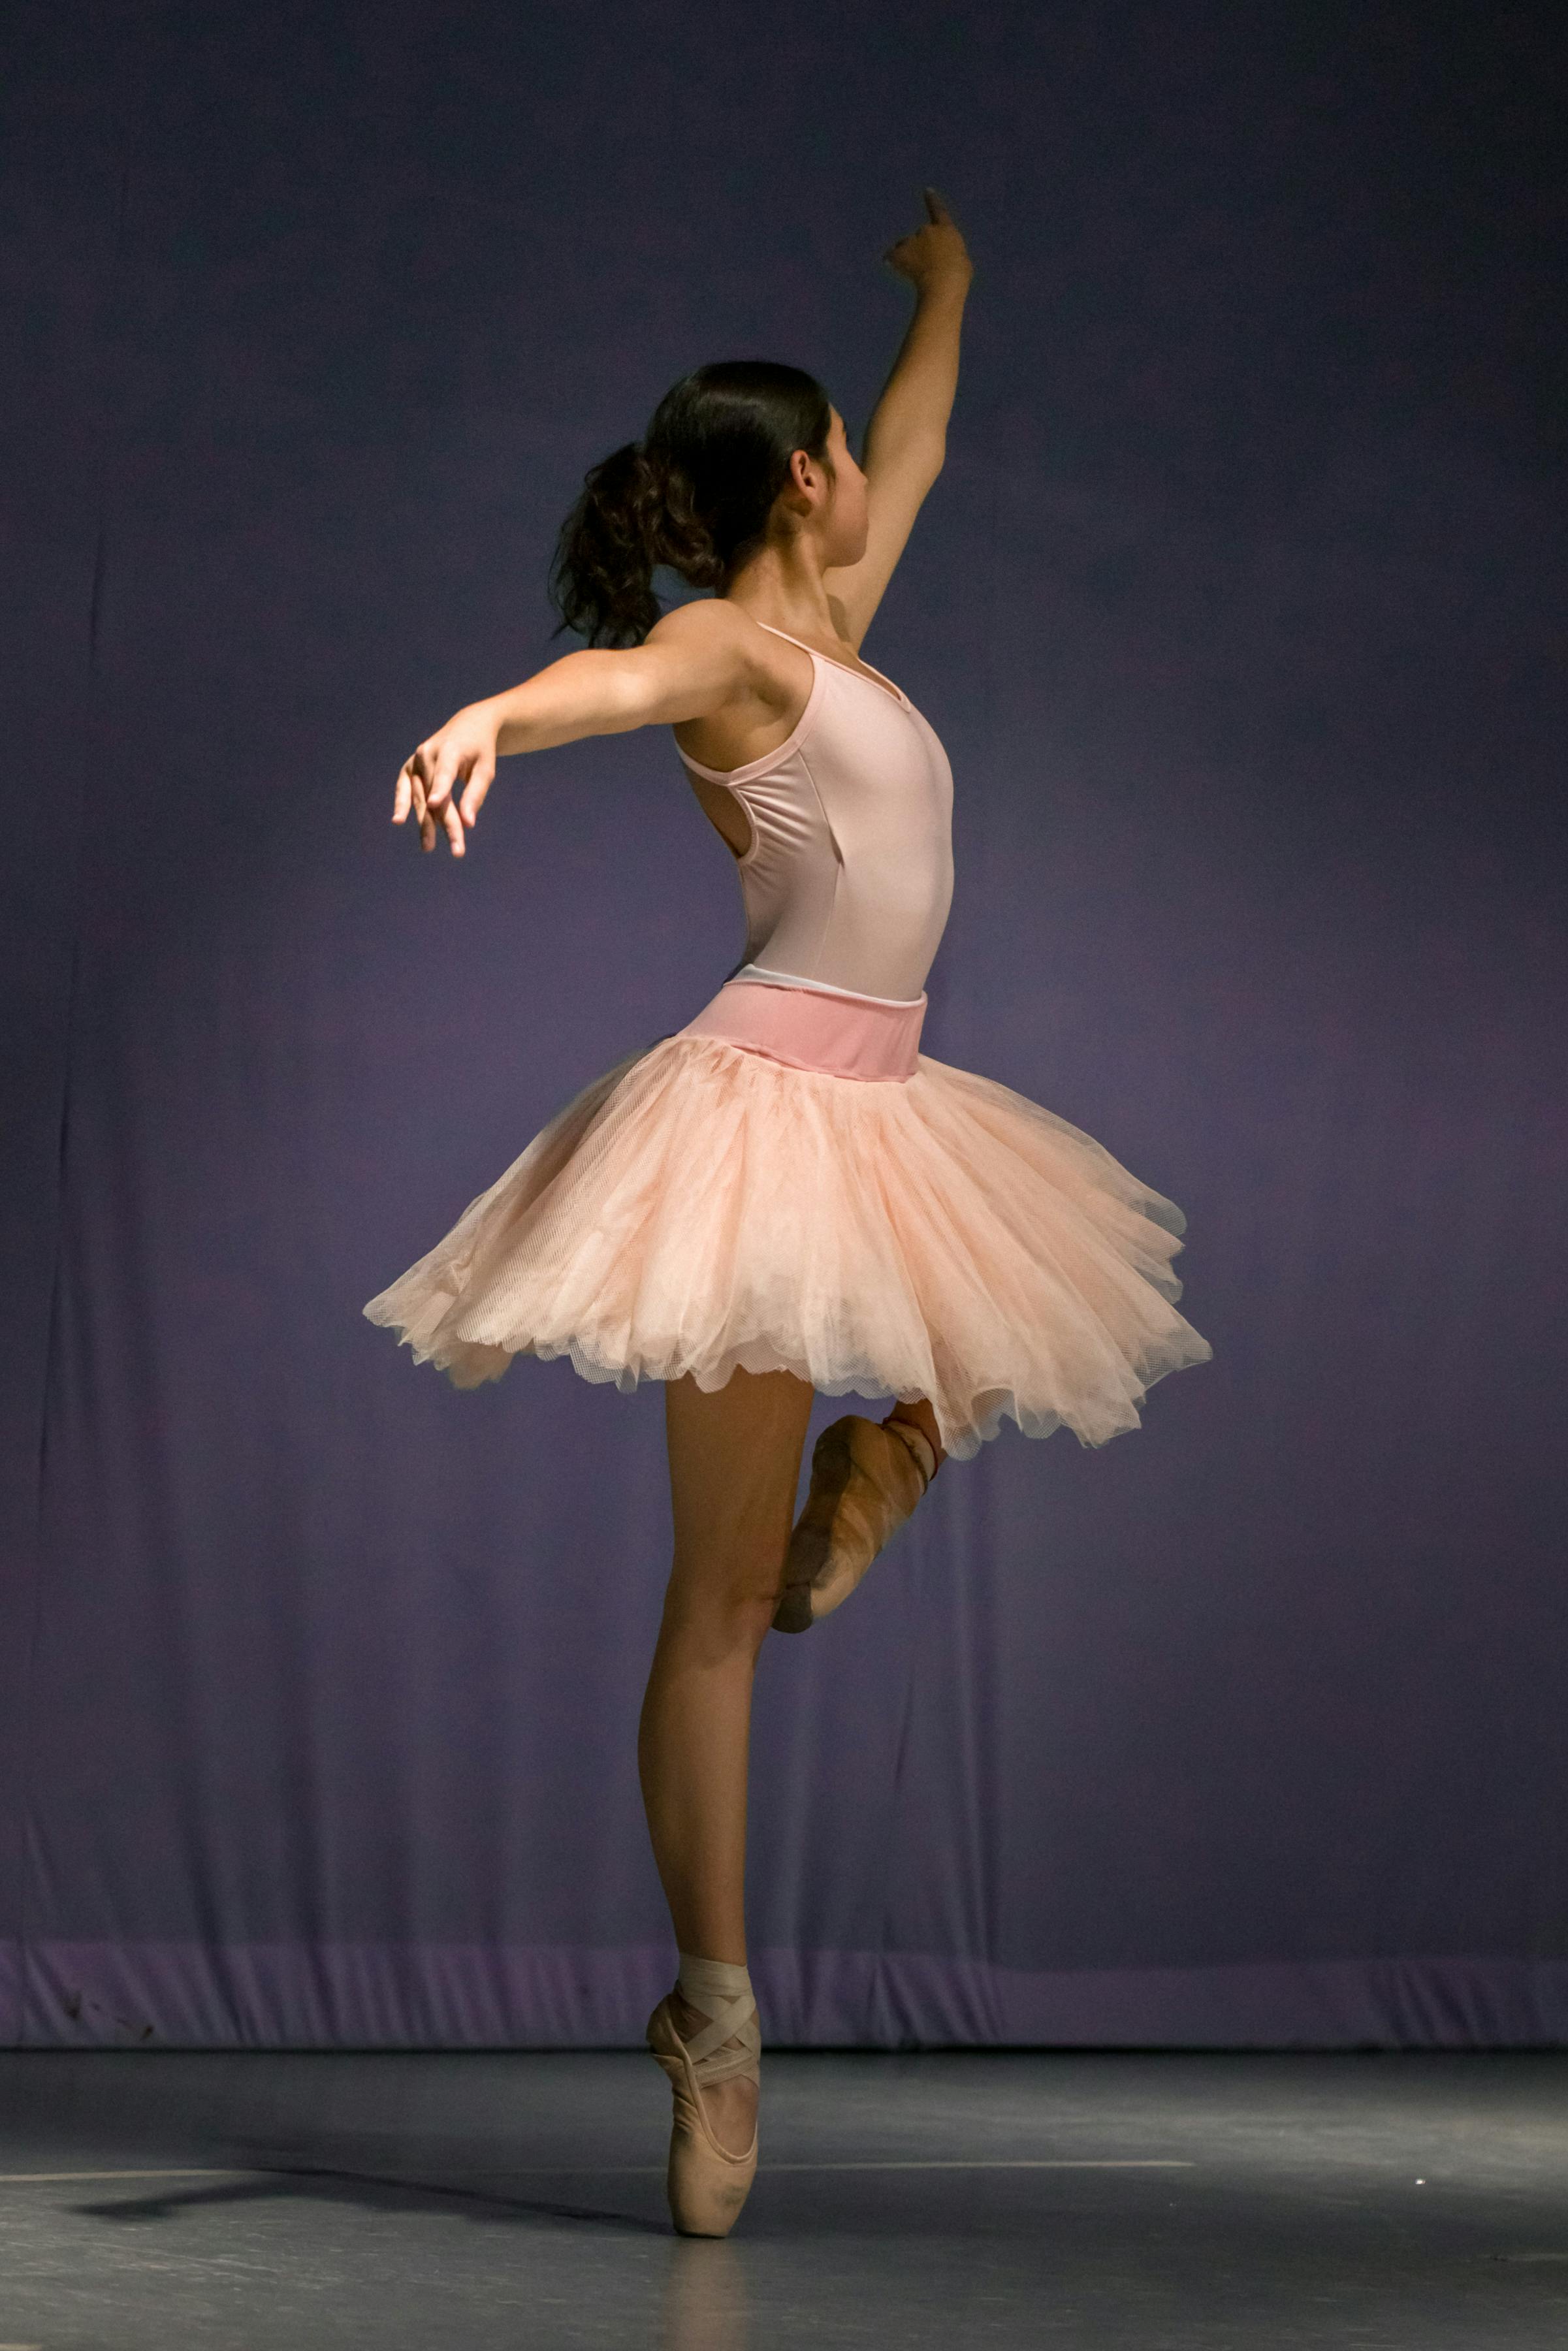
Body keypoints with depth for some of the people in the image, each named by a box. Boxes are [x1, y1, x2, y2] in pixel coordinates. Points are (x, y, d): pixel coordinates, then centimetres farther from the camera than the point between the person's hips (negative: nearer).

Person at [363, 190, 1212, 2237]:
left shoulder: (826, 627, 18)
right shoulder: (729, 645, -7)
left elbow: (919, 446, 36)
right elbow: (620, 673, -31)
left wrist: (946, 289, 50)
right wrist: (492, 718, -53)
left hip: (886, 1113, 9)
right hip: (772, 1105, -9)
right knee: (721, 1593, -7)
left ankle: (860, 1498, 24)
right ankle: (716, 2018, -6)